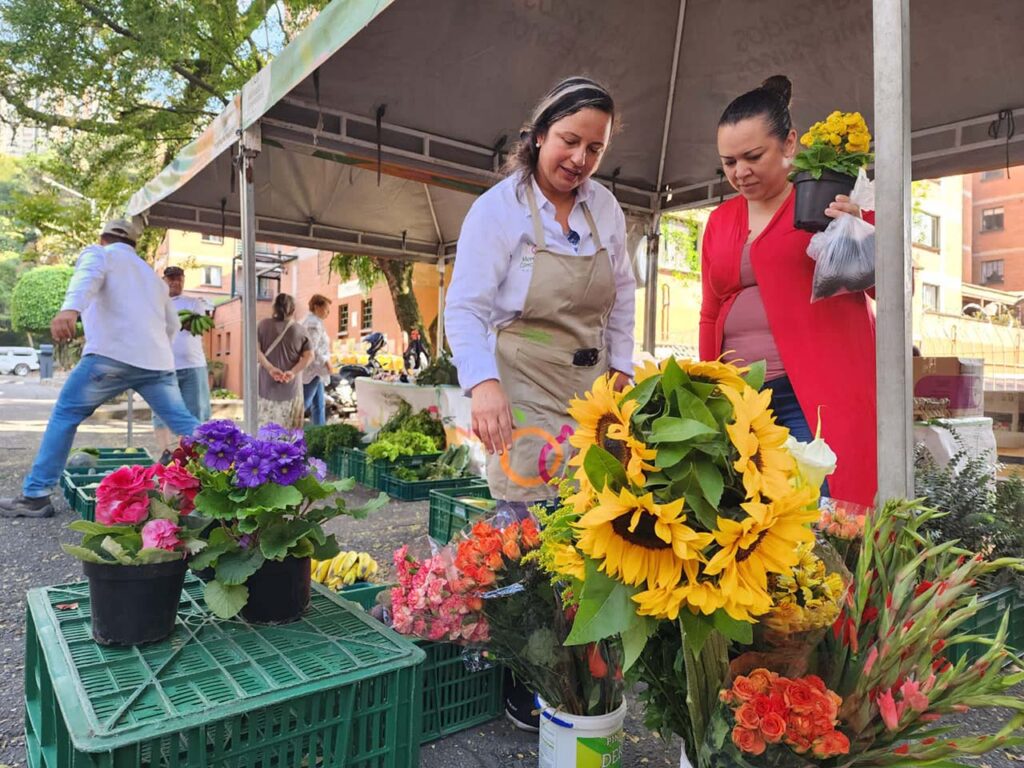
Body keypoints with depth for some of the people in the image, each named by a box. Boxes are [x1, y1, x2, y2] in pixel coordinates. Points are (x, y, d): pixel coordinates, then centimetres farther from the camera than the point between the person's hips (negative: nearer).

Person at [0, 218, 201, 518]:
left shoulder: (98, 253, 14)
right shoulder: (151, 275, 32)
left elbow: (89, 276, -12)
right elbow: (172, 323, 34)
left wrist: (70, 308, -32)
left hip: (112, 354, -5)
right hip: (157, 360, 5)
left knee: (64, 416, 6)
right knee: (184, 422, 8)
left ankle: (36, 496, 4)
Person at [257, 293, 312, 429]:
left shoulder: (264, 324, 1)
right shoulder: (299, 329, 2)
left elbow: (256, 350, -7)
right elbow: (309, 356, -4)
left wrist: (270, 369, -12)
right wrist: (293, 372, -11)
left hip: (268, 383, 0)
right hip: (291, 385, 0)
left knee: (265, 425, 7)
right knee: (290, 428, 6)